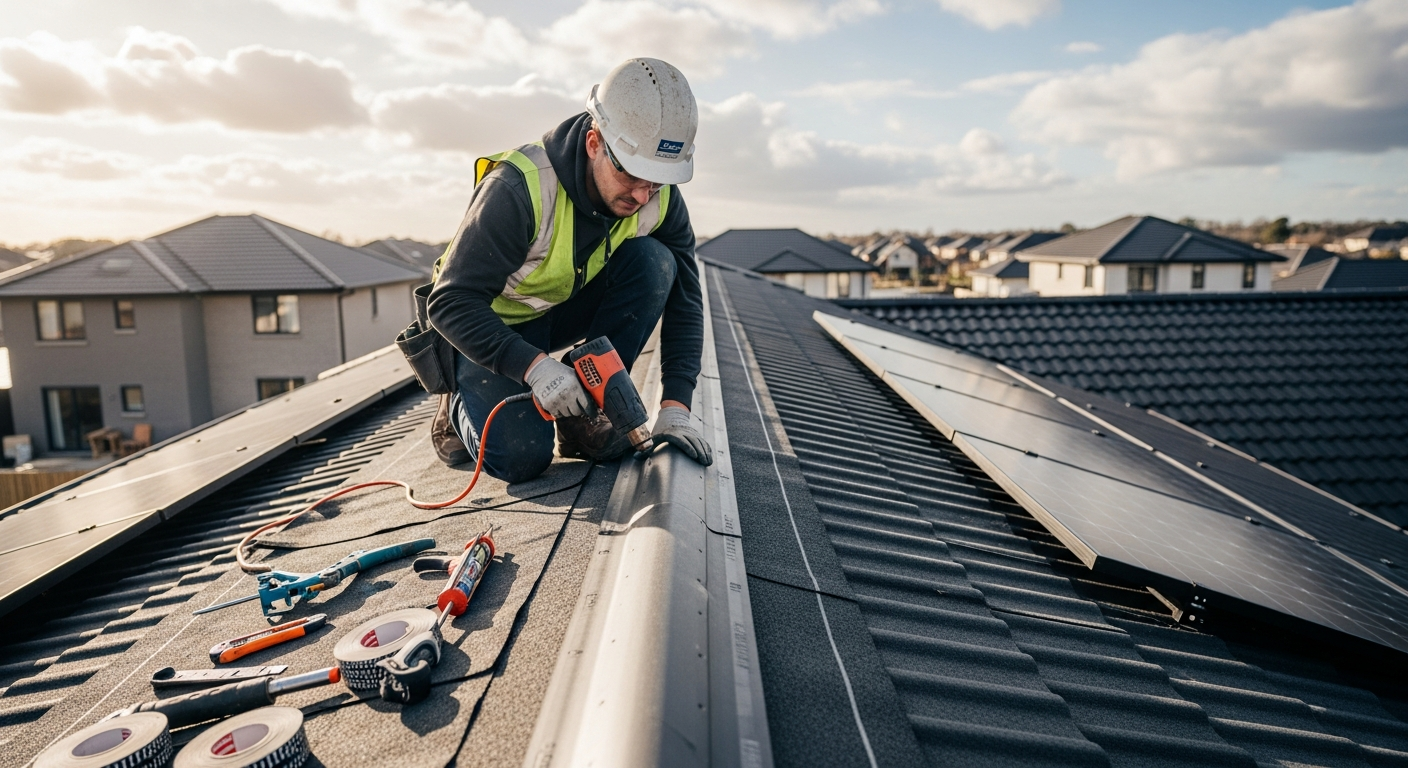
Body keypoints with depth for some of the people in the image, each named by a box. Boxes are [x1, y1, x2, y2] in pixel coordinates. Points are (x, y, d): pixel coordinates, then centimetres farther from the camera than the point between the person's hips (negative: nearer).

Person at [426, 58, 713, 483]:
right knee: (521, 456, -27)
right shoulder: (520, 188, -32)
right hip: (492, 328, -5)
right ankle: (462, 406, 9)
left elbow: (683, 302, -11)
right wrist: (534, 366, -43)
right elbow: (451, 303, -30)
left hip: (567, 311, 5)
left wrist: (675, 408, -22)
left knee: (653, 261, -23)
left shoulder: (660, 200, -16)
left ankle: (584, 415, -12)